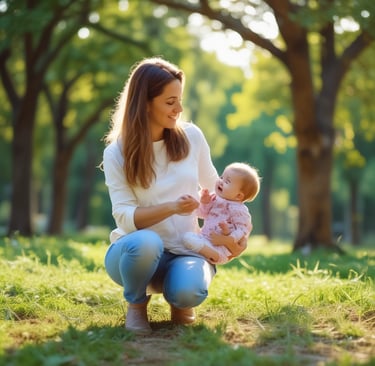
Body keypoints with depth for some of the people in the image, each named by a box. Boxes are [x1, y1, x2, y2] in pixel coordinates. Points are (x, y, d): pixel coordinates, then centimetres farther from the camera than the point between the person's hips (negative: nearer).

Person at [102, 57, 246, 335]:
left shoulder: (191, 136, -1)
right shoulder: (117, 153, -8)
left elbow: (214, 190, 11)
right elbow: (125, 217, -14)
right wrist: (171, 207, -30)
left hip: (186, 252, 1)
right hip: (139, 251, -1)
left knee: (189, 291, -33)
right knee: (146, 243, -38)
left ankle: (178, 300, 7)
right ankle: (136, 305, -6)